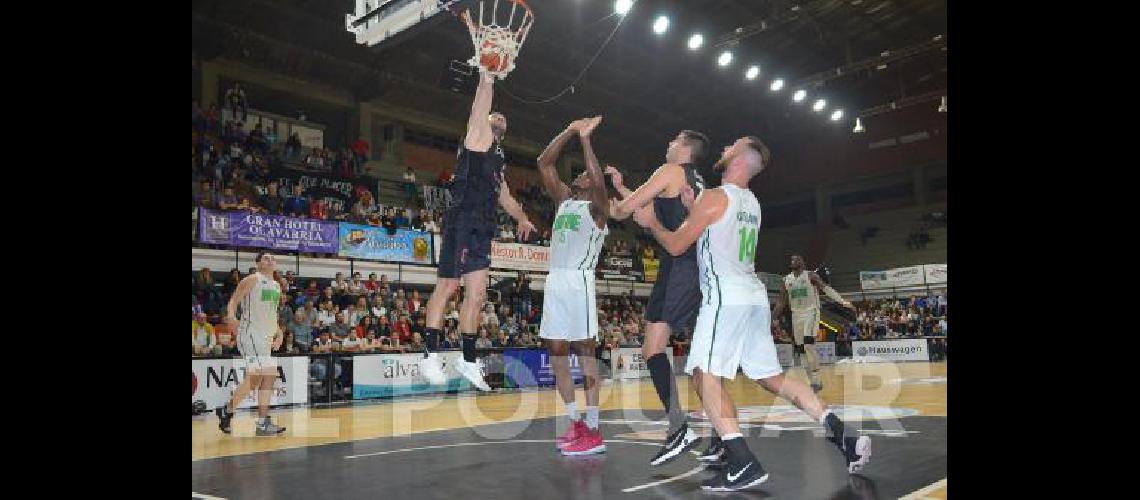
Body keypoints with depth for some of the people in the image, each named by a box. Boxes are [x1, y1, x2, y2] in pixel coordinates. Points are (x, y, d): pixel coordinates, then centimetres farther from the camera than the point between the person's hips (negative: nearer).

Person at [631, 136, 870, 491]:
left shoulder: (715, 196, -7)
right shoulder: (752, 203, 19)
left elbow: (676, 246, -5)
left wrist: (651, 223, 12)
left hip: (726, 298, -9)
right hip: (755, 297, 9)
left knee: (706, 375, -7)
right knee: (772, 378, 14)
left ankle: (743, 464, -15)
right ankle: (844, 437, 9)